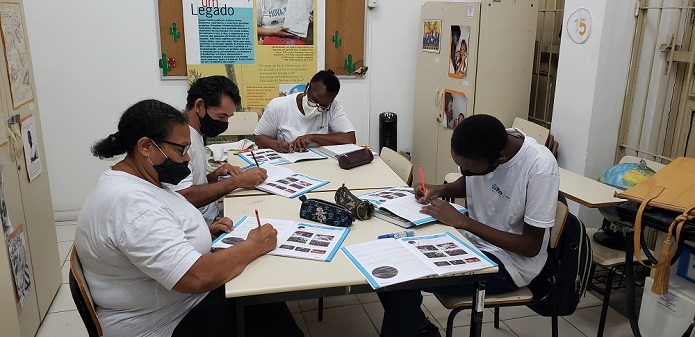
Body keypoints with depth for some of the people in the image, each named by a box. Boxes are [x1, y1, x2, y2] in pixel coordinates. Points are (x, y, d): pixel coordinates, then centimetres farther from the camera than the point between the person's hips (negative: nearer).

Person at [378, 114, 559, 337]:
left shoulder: (540, 168, -27)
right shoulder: (484, 145, -10)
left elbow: (531, 246, -21)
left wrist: (463, 221, -24)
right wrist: (440, 190, -8)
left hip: (510, 263, -7)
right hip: (473, 236, 7)